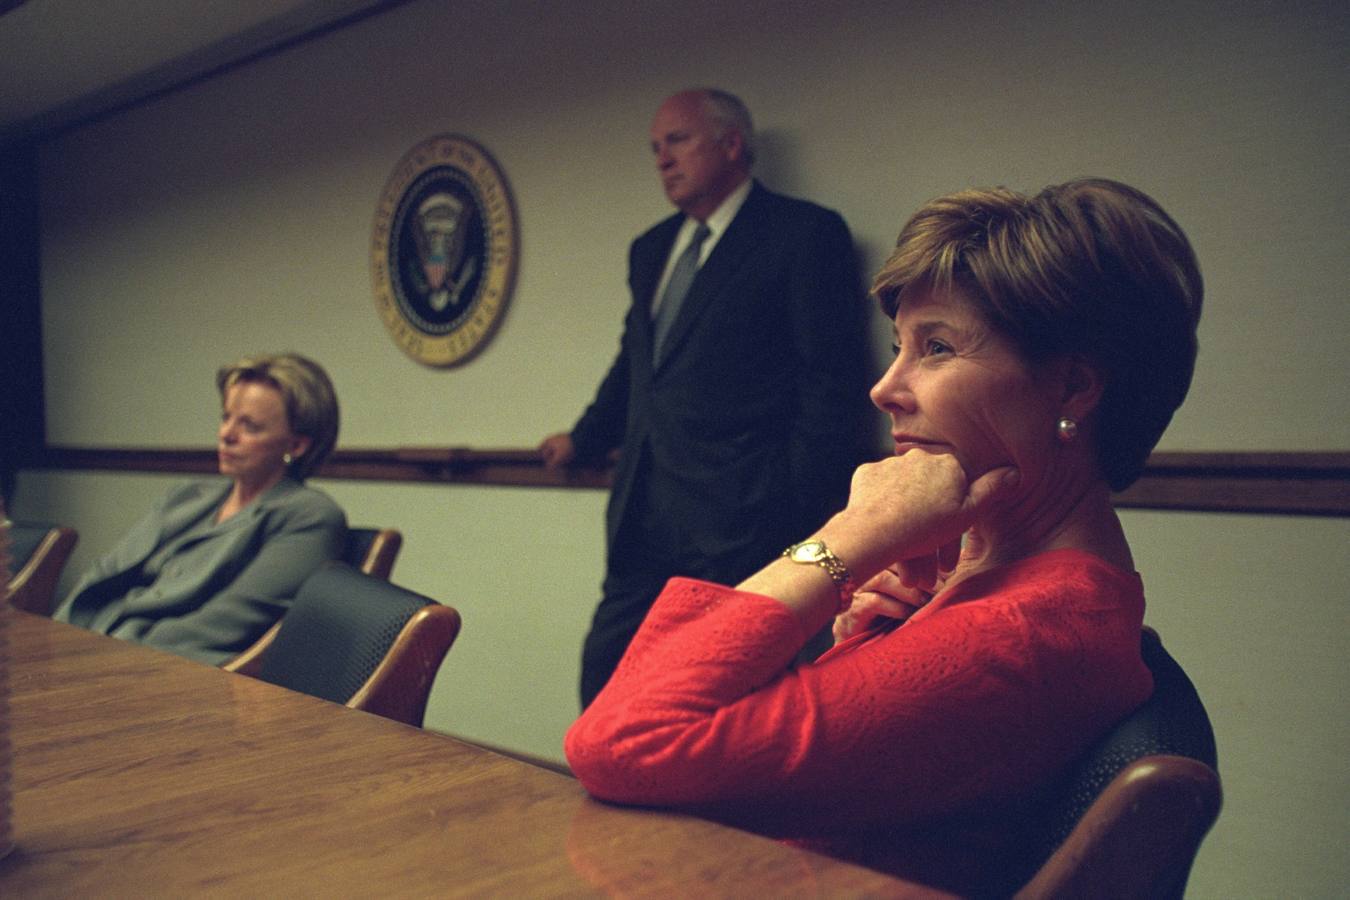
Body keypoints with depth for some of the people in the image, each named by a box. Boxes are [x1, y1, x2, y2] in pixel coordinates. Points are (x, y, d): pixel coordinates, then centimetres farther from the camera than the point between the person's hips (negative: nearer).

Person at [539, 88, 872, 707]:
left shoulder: (806, 234, -2)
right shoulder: (650, 249, 20)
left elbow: (832, 381, -8)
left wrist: (806, 510, -13)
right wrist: (584, 439, 34)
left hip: (742, 523, -7)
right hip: (644, 521, 7)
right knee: (604, 675, 8)